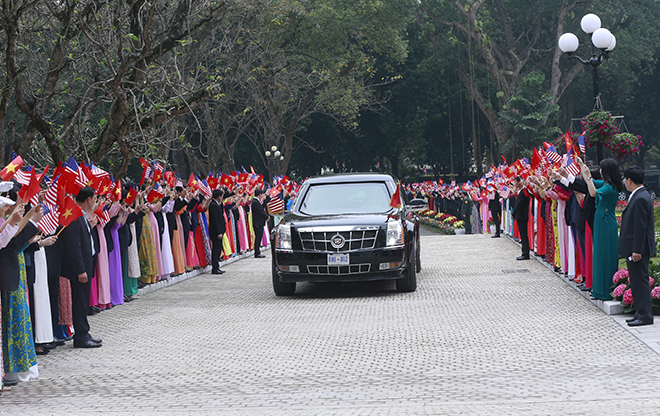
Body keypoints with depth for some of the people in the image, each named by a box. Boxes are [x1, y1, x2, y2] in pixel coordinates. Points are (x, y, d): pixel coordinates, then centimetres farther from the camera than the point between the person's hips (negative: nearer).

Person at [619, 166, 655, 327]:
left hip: (638, 250, -11)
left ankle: (645, 316, -2)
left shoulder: (641, 199, -19)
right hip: (635, 249, 11)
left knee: (640, 281, -6)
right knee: (637, 281, 15)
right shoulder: (638, 196, 13)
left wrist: (637, 250, -22)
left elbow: (640, 227, -22)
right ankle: (640, 313, 21)